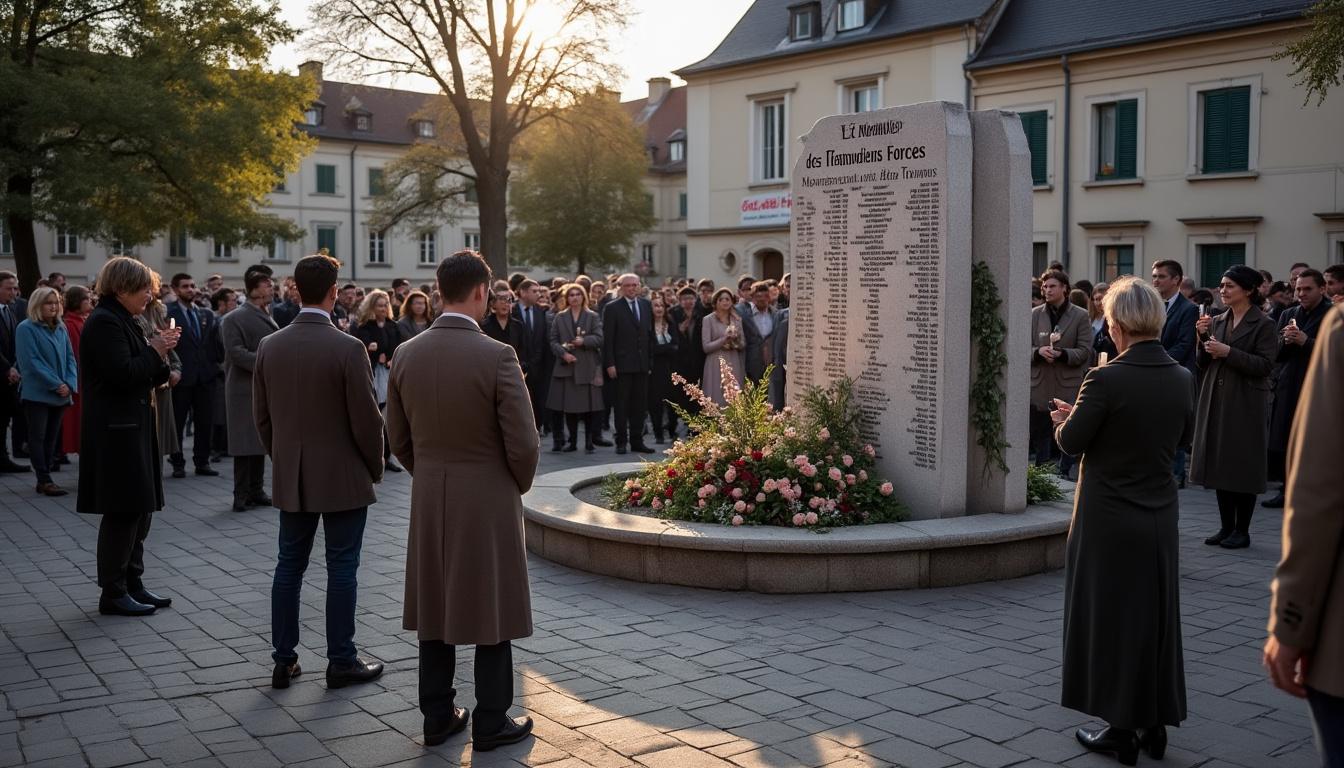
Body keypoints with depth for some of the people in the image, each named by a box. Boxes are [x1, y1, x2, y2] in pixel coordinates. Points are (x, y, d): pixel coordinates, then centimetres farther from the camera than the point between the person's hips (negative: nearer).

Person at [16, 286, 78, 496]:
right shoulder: (26, 328, -6)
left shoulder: (61, 328, 11)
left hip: (61, 394, 6)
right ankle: (44, 480, -3)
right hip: (37, 393, -5)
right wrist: (56, 384, -17)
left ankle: (45, 477, 12)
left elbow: (70, 358, 10)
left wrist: (70, 384, -7)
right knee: (38, 436, -3)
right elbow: (31, 361, -13)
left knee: (52, 437, 7)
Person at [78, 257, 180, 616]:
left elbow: (144, 376, 19)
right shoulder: (104, 322, -14)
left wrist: (159, 352, 2)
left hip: (134, 428, 10)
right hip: (116, 432, -10)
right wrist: (155, 350, -11)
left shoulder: (123, 321, 17)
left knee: (139, 509, 13)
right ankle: (113, 593, 5)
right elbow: (123, 374, -23)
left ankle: (132, 584, 22)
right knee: (122, 512, -4)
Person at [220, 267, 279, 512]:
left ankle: (255, 491, 18)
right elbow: (235, 351, -18)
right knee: (245, 443, -4)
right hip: (245, 390, -8)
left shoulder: (268, 317, 16)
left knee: (261, 443, 11)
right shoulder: (234, 318, -9)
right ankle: (241, 496, 2)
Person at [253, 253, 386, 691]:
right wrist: (375, 468, 2)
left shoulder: (269, 346, 0)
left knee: (289, 565, 13)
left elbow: (261, 416, 7)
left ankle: (284, 661, 18)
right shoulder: (348, 348, -16)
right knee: (342, 568, 5)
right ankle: (341, 662, 13)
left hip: (290, 478, 5)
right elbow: (367, 419, -14)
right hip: (343, 478, -5)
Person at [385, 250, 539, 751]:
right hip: (488, 502, -5)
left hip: (428, 501, 5)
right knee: (491, 611, 7)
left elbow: (398, 439, 7)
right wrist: (519, 484, 3)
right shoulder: (497, 356, -18)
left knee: (435, 608, 15)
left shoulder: (407, 355, -1)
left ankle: (437, 716, 24)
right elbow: (523, 443, -16)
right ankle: (491, 723, 16)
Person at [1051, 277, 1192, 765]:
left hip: (1109, 519, -5)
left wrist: (1068, 419, 7)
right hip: (1160, 518, 5)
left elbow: (1071, 442, -14)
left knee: (1113, 618, 6)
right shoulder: (1181, 379, -2)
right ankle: (1154, 724, 26)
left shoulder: (1106, 379, -20)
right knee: (1156, 617, 16)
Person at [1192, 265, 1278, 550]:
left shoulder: (1262, 324, -5)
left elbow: (1265, 365, -13)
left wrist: (1228, 352, -19)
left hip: (1245, 405, -6)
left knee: (1243, 466, 0)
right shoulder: (1217, 322, 12)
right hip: (1216, 401, 6)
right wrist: (1203, 339, -4)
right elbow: (1202, 364, 12)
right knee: (1220, 465, 9)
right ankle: (1226, 527, 18)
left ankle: (1242, 531, 9)